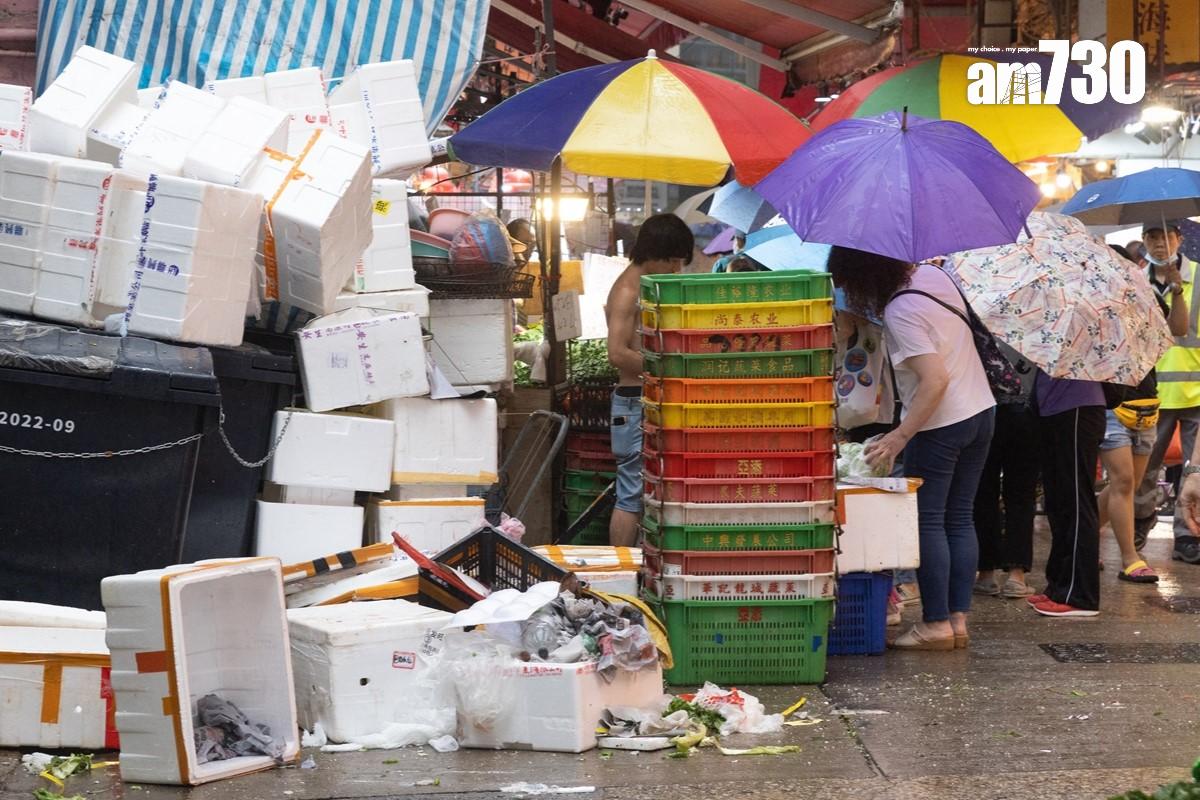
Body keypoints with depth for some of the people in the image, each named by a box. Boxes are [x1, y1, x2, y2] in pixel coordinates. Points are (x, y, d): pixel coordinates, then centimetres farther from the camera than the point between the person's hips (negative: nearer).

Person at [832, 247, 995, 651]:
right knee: (960, 518, 12)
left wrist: (900, 436, -25)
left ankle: (937, 623, 3)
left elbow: (935, 380, -27)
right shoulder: (933, 274, 3)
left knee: (927, 521, 1)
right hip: (981, 410, 9)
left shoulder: (899, 314, -22)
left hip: (940, 424, -9)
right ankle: (958, 617, 13)